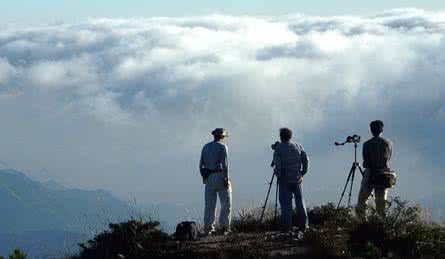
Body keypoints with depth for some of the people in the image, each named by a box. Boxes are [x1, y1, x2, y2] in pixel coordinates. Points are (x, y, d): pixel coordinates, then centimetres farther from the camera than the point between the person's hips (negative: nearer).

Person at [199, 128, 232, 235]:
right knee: (226, 203, 1)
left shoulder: (206, 147, 11)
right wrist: (226, 178, -12)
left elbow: (201, 164, 12)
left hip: (208, 178, 5)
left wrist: (204, 177, 19)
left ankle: (208, 228, 6)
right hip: (220, 176, -5)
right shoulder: (222, 146, -6)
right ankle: (224, 227, -5)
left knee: (209, 204, 8)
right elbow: (224, 164, -14)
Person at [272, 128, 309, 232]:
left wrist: (278, 175, -3)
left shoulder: (279, 148, -7)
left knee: (286, 203, 0)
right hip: (297, 179, 3)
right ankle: (303, 224, 8)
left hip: (284, 180, -3)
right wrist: (302, 173, 8)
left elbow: (277, 164, -16)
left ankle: (287, 226, -3)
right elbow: (306, 160, 1)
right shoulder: (298, 147, 5)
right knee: (300, 201, 11)